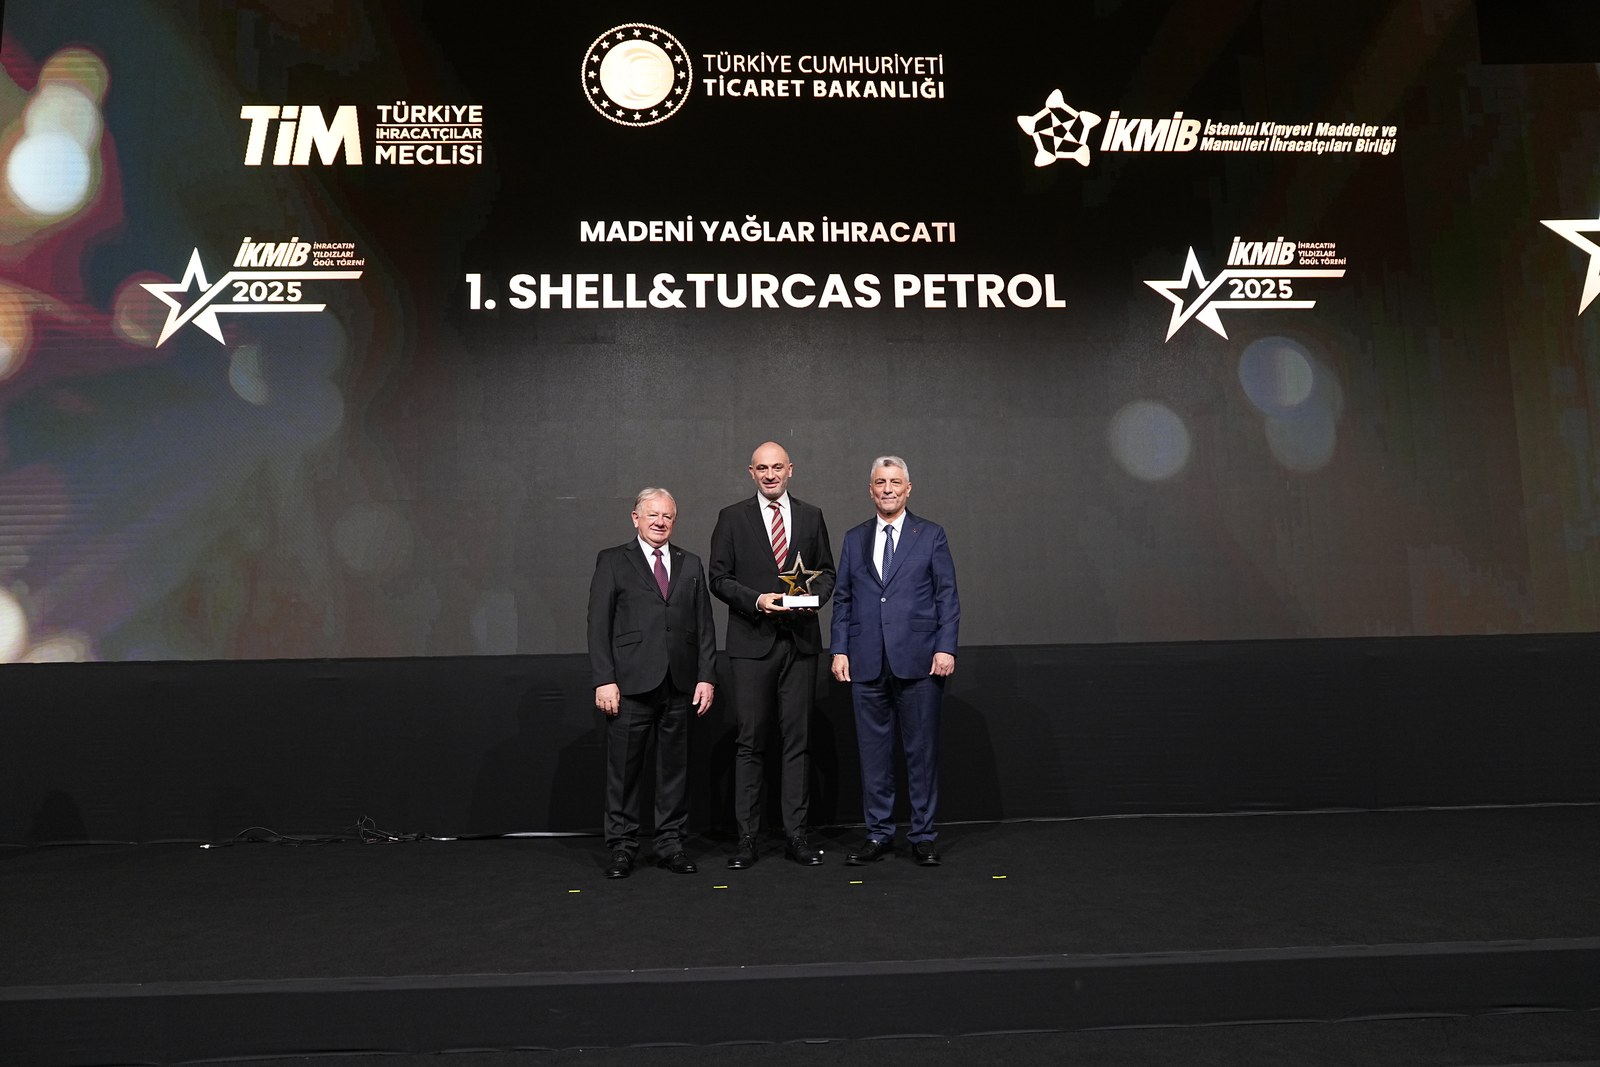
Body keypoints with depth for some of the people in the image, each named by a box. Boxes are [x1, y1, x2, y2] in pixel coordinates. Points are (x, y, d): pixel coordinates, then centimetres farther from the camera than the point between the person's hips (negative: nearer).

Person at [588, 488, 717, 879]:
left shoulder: (690, 564, 14)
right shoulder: (613, 561, 5)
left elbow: (704, 626, 12)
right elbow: (598, 624, -1)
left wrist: (707, 677, 3)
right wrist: (604, 679, -9)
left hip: (680, 684, 3)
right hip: (630, 684, -3)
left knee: (675, 767, 8)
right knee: (623, 769, 3)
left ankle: (671, 843, 19)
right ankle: (622, 847, 15)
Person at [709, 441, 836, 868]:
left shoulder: (811, 516, 11)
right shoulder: (732, 517, 5)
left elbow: (826, 571, 14)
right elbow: (719, 578, 1)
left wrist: (815, 595, -7)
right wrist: (756, 600, -14)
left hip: (801, 640, 2)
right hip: (752, 641, -2)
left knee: (798, 738, 5)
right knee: (751, 740, 1)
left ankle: (796, 834, 13)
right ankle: (747, 836, 10)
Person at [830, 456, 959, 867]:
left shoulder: (931, 535, 6)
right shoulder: (854, 539, 13)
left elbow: (947, 596, 2)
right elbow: (842, 599, 12)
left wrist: (946, 647, -7)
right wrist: (839, 650, 3)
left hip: (919, 661, -2)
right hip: (866, 662, 2)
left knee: (922, 750, 4)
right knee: (874, 750, 7)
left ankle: (923, 836, 16)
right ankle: (878, 834, 18)